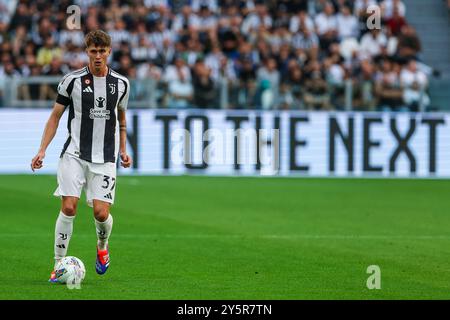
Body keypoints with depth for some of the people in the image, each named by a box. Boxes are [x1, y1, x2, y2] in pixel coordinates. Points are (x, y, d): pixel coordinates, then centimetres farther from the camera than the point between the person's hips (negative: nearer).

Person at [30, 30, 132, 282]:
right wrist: (42, 150, -4)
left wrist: (123, 150, 17)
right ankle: (59, 264, -3)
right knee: (69, 206, -13)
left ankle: (102, 247, 25)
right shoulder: (72, 80, -1)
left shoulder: (121, 83, 6)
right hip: (74, 155, -1)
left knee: (101, 212, -8)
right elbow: (55, 116, 4)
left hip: (105, 159, 1)